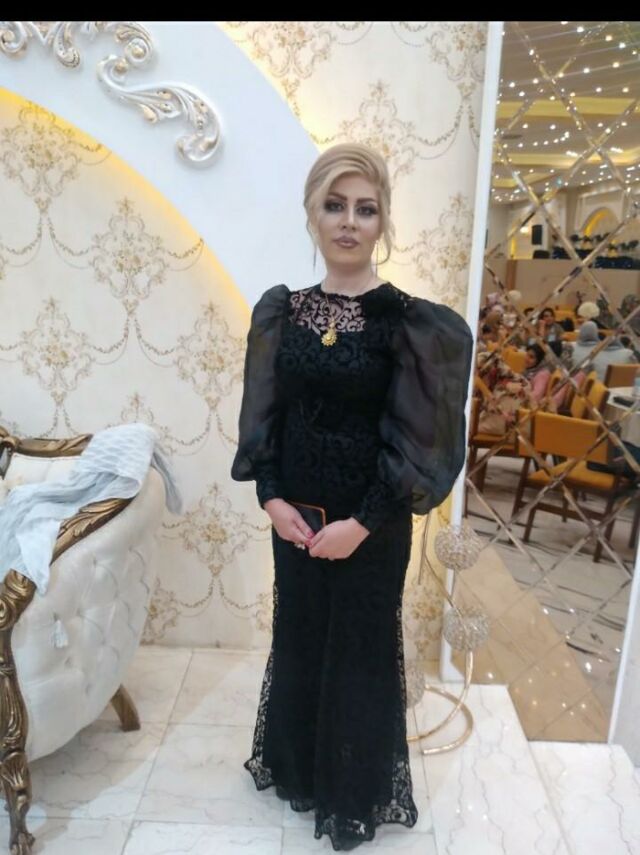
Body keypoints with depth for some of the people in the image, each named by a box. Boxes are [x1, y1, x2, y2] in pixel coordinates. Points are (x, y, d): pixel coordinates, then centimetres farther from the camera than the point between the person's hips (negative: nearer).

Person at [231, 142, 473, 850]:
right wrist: (271, 497, -8)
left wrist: (362, 524, -16)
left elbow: (413, 438, -13)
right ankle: (297, 767, 49)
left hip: (372, 520, -4)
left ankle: (356, 794, 40)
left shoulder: (405, 321, -12)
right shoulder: (280, 311, 1)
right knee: (298, 639, 21)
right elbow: (264, 416, 3)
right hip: (295, 512, 4)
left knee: (361, 649, 13)